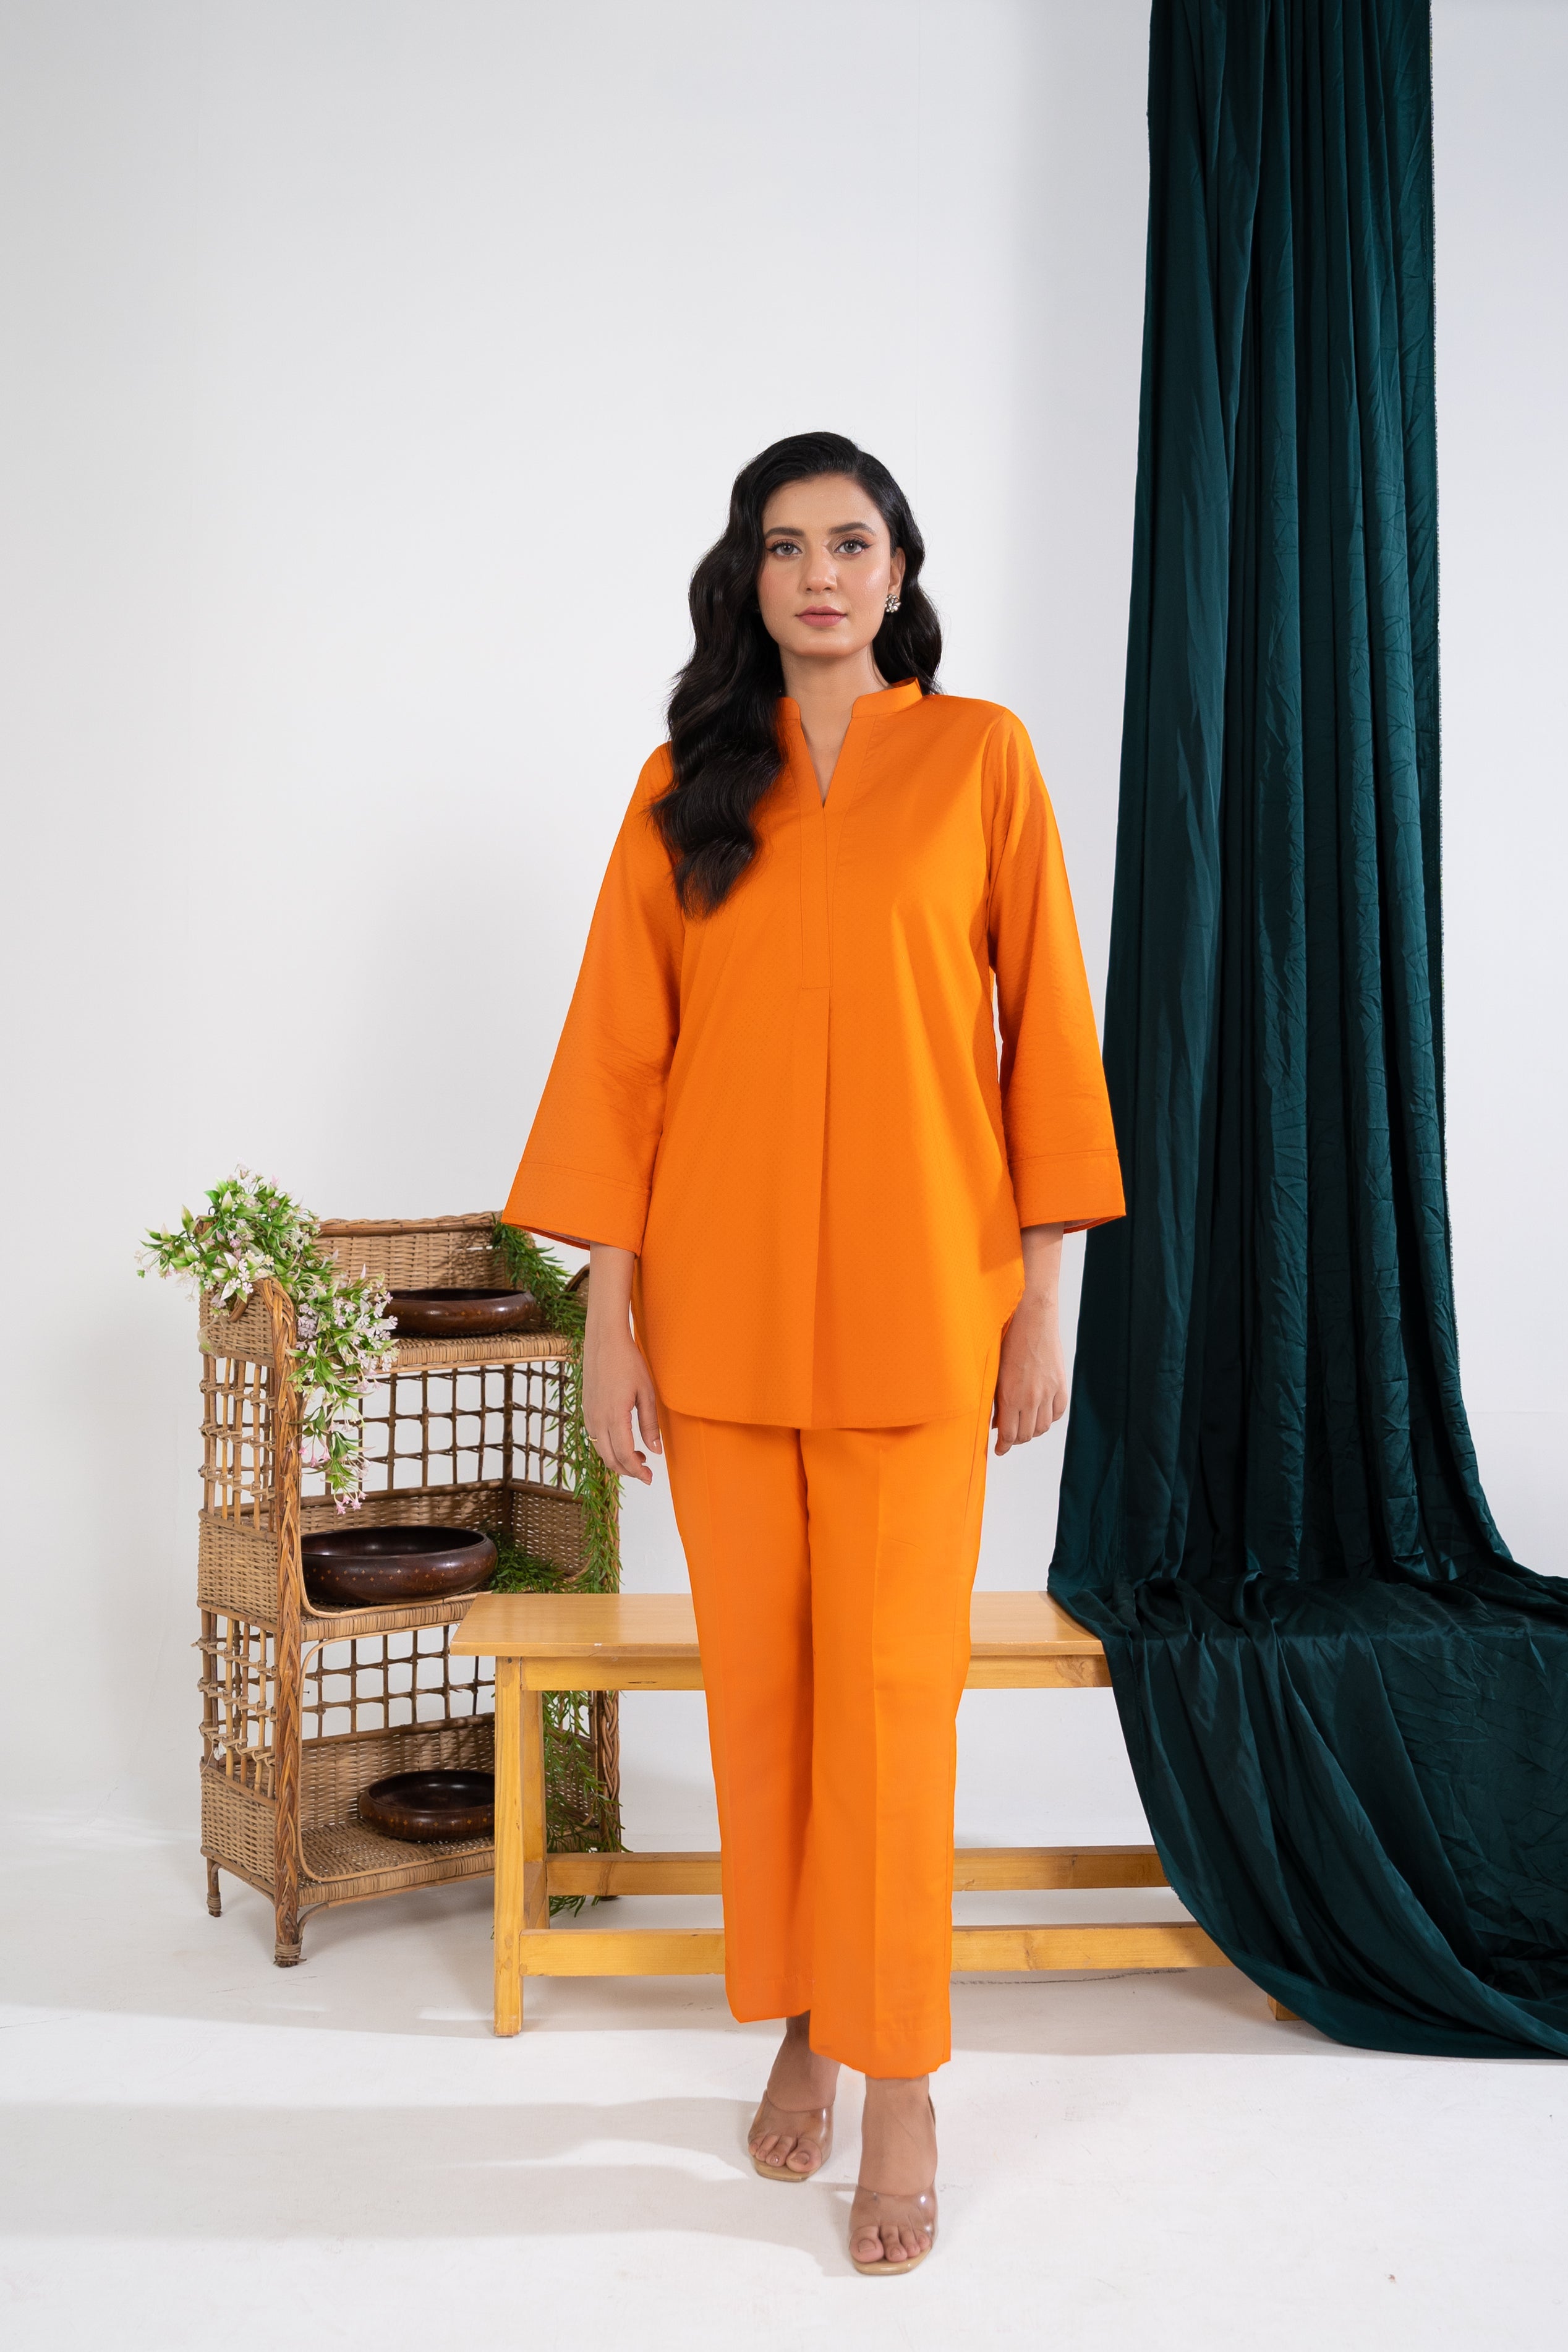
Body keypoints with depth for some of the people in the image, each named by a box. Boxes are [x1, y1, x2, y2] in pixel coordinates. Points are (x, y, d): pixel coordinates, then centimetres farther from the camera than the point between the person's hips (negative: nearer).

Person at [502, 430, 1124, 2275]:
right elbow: (620, 1049, 5)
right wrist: (610, 1315, -1)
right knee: (754, 1679, 9)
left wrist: (1044, 1300, -2)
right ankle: (800, 2029, 27)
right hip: (718, 1296, 2)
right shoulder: (687, 785, 8)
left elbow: (1045, 1023, 2)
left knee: (892, 1689, -1)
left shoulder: (979, 755, 4)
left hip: (914, 1295, -2)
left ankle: (901, 2085, 14)